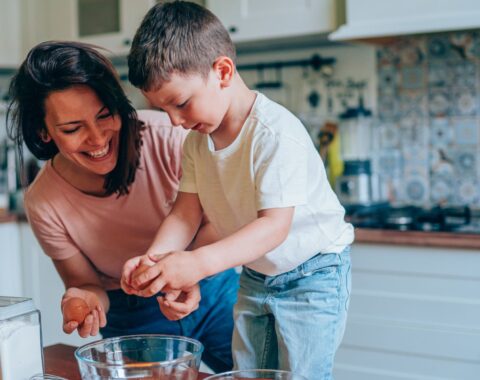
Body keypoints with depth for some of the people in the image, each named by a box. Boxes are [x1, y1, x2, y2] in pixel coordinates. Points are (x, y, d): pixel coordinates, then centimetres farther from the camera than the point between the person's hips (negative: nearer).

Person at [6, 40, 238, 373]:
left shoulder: (168, 137, -26)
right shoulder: (43, 204, -19)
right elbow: (85, 282, -7)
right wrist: (88, 300, -30)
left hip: (209, 289, 0)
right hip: (132, 319, 0)